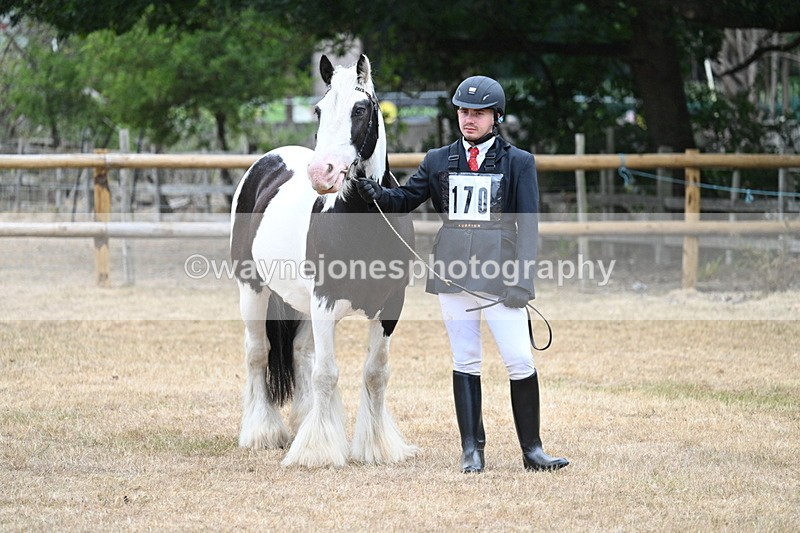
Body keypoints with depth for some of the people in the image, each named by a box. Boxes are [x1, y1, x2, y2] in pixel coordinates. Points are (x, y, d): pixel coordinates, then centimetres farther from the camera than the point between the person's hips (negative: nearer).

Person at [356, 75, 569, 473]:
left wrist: (521, 279, -9)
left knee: (521, 363, -6)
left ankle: (532, 451, 3)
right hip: (453, 276, 3)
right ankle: (472, 451, 13)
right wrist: (374, 193, -12)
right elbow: (404, 200, 9)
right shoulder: (438, 161, 11)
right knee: (465, 365, 7)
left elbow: (528, 226, -1)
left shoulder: (519, 163, 3)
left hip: (500, 276, -2)